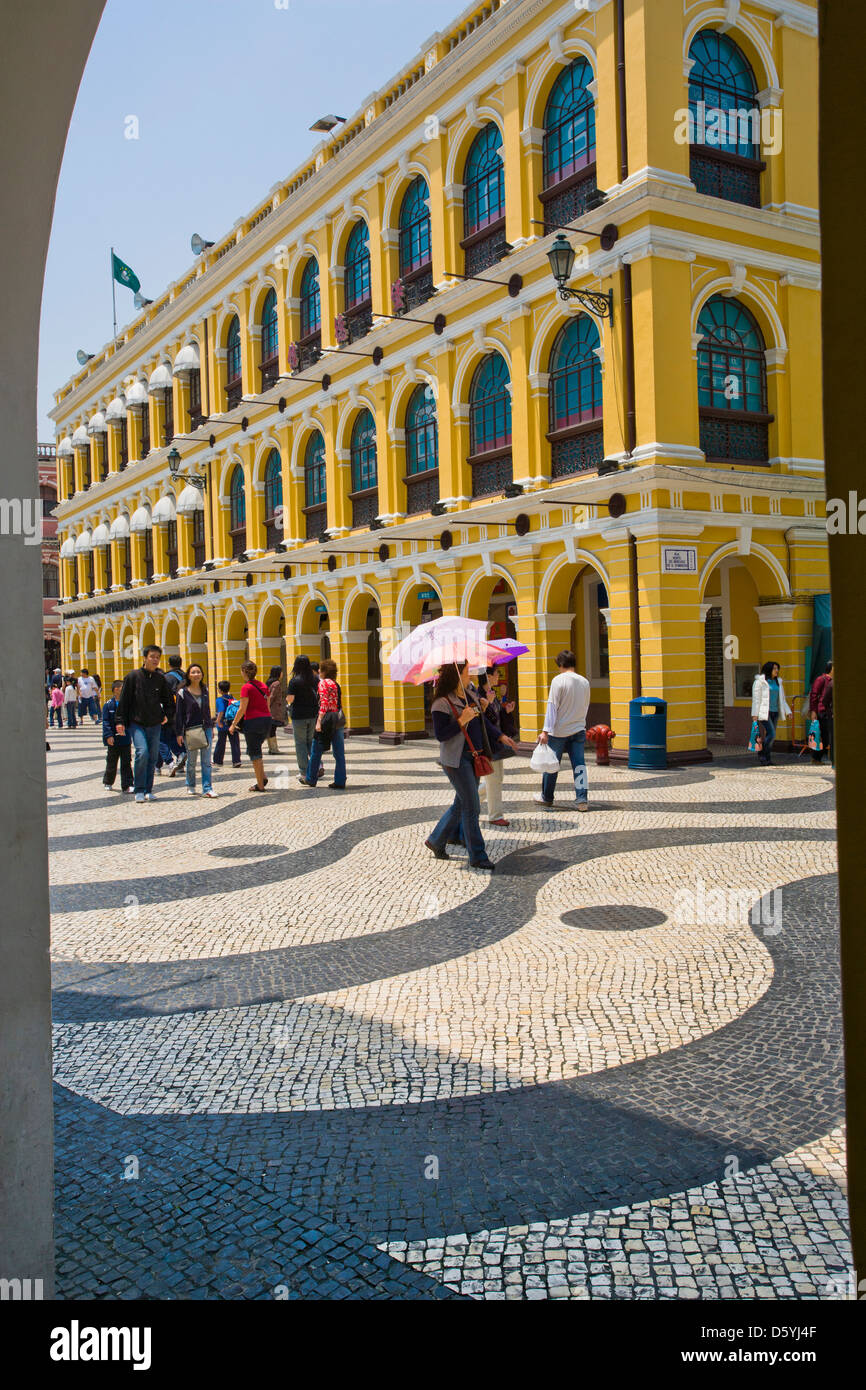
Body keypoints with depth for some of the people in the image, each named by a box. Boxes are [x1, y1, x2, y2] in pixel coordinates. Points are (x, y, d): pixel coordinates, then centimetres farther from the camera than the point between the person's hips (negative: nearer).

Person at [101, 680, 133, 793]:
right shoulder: (108, 705, -5)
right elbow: (106, 722, -8)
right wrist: (108, 735, -16)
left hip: (126, 740, 2)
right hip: (113, 741, -2)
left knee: (126, 763, 1)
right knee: (111, 763, 10)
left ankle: (127, 785, 4)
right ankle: (108, 783, 29)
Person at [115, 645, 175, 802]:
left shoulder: (161, 679, 6)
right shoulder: (134, 676, -2)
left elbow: (169, 700, 19)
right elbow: (124, 700, 0)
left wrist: (168, 715, 4)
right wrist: (120, 721, -4)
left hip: (155, 725, 4)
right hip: (136, 723, -4)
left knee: (153, 757, 5)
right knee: (142, 753, -17)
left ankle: (148, 790, 16)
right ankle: (139, 790, -6)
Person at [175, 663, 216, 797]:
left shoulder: (205, 690, 11)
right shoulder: (183, 692, -3)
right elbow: (178, 714, -3)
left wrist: (211, 728, 17)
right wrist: (179, 733, -7)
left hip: (205, 728, 3)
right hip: (190, 730, -3)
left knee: (206, 761, -2)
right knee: (191, 761, 6)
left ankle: (207, 788, -1)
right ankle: (190, 786, 24)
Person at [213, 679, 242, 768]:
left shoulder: (220, 699, -11)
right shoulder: (232, 698, 5)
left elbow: (221, 711, -25)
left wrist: (218, 721, -22)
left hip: (223, 725, -4)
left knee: (220, 744, 8)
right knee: (234, 743, 5)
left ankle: (217, 761, 20)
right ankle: (236, 761, -1)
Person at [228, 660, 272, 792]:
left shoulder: (246, 687, -10)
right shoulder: (263, 686, 10)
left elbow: (242, 709, -12)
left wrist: (233, 724, -5)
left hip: (253, 721, -7)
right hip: (266, 719, 7)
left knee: (254, 753, 3)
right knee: (254, 750, 21)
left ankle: (260, 785, 5)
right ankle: (263, 777, 8)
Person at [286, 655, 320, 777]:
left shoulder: (294, 681, -11)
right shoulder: (316, 679, 2)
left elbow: (290, 699, -14)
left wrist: (287, 699, 7)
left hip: (299, 716, -4)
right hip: (313, 714, 4)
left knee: (300, 744, 4)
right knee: (311, 741, 18)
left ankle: (305, 774, 2)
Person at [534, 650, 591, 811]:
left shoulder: (558, 680, -12)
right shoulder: (585, 682, 4)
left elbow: (552, 707, -15)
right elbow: (585, 707, 14)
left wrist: (545, 731, -15)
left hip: (559, 731, -4)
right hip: (579, 730, 4)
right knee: (579, 764, 4)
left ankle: (546, 797, 22)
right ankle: (582, 800, -2)